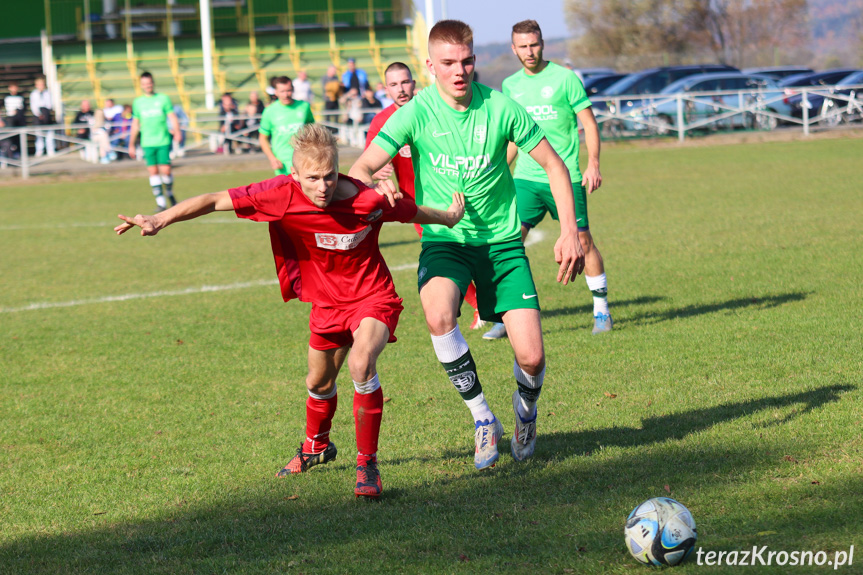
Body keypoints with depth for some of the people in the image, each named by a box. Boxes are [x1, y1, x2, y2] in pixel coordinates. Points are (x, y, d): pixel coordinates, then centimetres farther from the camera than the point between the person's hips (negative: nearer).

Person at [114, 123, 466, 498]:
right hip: (327, 302, 4)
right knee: (319, 383, 22)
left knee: (360, 363, -31)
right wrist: (160, 220, -32)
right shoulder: (281, 195, -25)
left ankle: (367, 463, -15)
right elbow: (214, 200, -23)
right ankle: (316, 446, 56)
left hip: (372, 298, -4)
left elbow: (412, 212, -5)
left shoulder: (370, 201, -26)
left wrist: (450, 218, 12)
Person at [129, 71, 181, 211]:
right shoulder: (137, 102, 12)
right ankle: (160, 202, -2)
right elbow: (135, 124, 18)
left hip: (163, 141, -2)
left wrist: (177, 132, -17)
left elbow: (172, 117, 2)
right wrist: (131, 144, 18)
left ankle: (170, 193, 19)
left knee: (165, 170, -7)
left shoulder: (163, 98, 6)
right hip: (147, 142, 2)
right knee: (153, 171, -5)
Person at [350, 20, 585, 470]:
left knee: (531, 357, -10)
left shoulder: (499, 108, -9)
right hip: (444, 240, -1)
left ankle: (525, 410, 28)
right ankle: (482, 418, -12)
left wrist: (570, 232, -5)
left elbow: (553, 165, 1)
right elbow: (361, 170, -14)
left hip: (501, 240, 1)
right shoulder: (416, 113, -10)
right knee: (438, 316, -33)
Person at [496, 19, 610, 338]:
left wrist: (593, 165, -11)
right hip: (525, 178, 3)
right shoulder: (510, 85, 10)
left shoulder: (564, 77, -3)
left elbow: (589, 123, -1)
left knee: (583, 240, 0)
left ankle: (602, 310, 15)